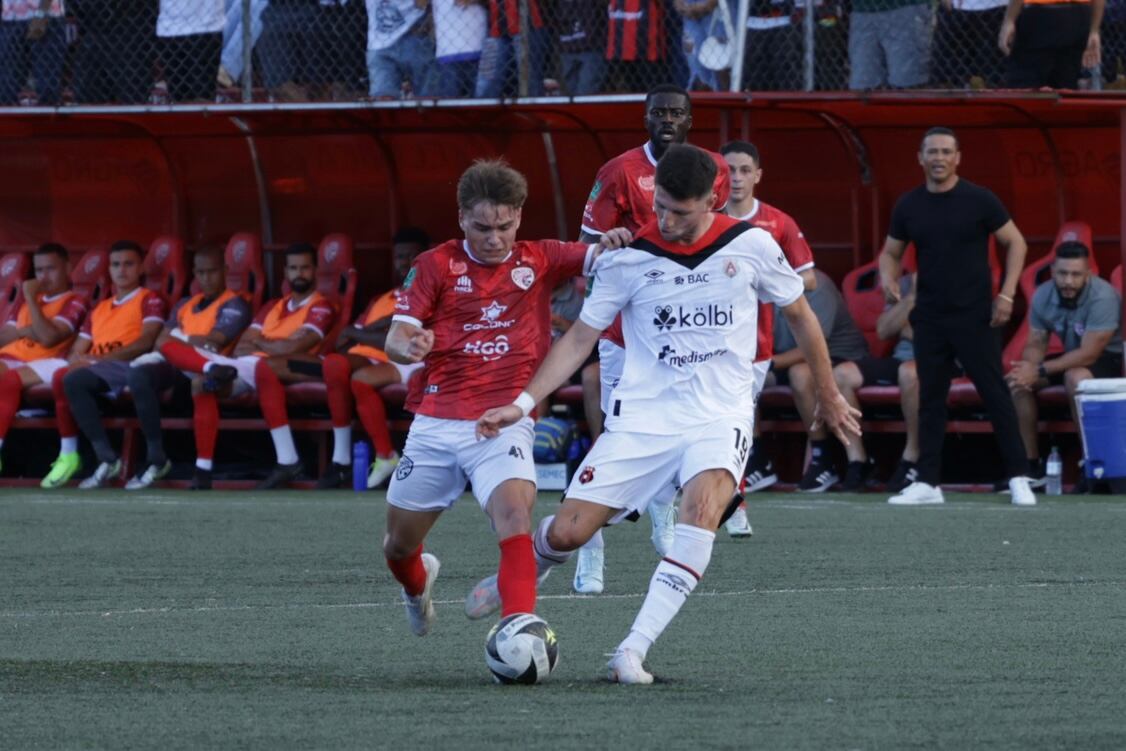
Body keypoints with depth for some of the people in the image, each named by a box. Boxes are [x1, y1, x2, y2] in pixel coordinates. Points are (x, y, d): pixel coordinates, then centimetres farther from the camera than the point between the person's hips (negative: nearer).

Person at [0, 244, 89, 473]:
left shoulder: (74, 302, 5)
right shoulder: (27, 298, 27)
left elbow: (48, 338, -9)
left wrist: (31, 299, -3)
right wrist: (24, 331, 1)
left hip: (45, 363, -6)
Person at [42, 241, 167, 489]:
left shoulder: (150, 300, 8)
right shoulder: (99, 309, 28)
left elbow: (146, 342, -9)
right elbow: (76, 351, 22)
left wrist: (99, 358, -13)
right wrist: (77, 360, -5)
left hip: (125, 367, -6)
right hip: (95, 371, 6)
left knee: (74, 380, -33)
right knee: (60, 377, -27)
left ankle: (108, 460, -30)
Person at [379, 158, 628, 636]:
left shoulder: (539, 261, 4)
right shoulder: (436, 265, 1)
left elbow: (598, 258, -4)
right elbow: (395, 339, -3)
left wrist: (615, 243, -29)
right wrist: (409, 346, -28)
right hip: (435, 423, 2)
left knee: (515, 516, -29)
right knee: (400, 544, 14)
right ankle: (418, 584, 49)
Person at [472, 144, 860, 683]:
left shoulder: (750, 246, -2)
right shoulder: (628, 260, -3)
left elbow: (799, 315, 13)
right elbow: (580, 338, 3)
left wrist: (828, 396, 21)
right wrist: (522, 404, -7)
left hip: (720, 417, -1)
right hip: (642, 415, 1)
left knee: (703, 505, -32)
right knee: (568, 531, -7)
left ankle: (634, 651, -32)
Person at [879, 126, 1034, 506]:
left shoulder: (979, 200, -5)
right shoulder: (908, 206, 6)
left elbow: (1015, 242, 0)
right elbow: (891, 252, 16)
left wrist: (1006, 295, -9)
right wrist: (887, 279, -7)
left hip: (975, 316, -4)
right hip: (929, 317, 4)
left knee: (995, 394, -5)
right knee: (930, 399, 6)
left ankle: (1018, 478, -2)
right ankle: (927, 482, 9)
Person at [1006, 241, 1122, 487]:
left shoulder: (1102, 297, -28)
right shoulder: (1043, 296, -8)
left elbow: (1089, 354, -29)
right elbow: (1036, 343, -1)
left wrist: (1039, 371, -30)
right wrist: (1027, 367, -26)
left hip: (1109, 358, -7)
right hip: (1073, 358, 7)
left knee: (1076, 377, -37)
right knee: (1016, 379, -9)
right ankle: (1031, 465, -4)